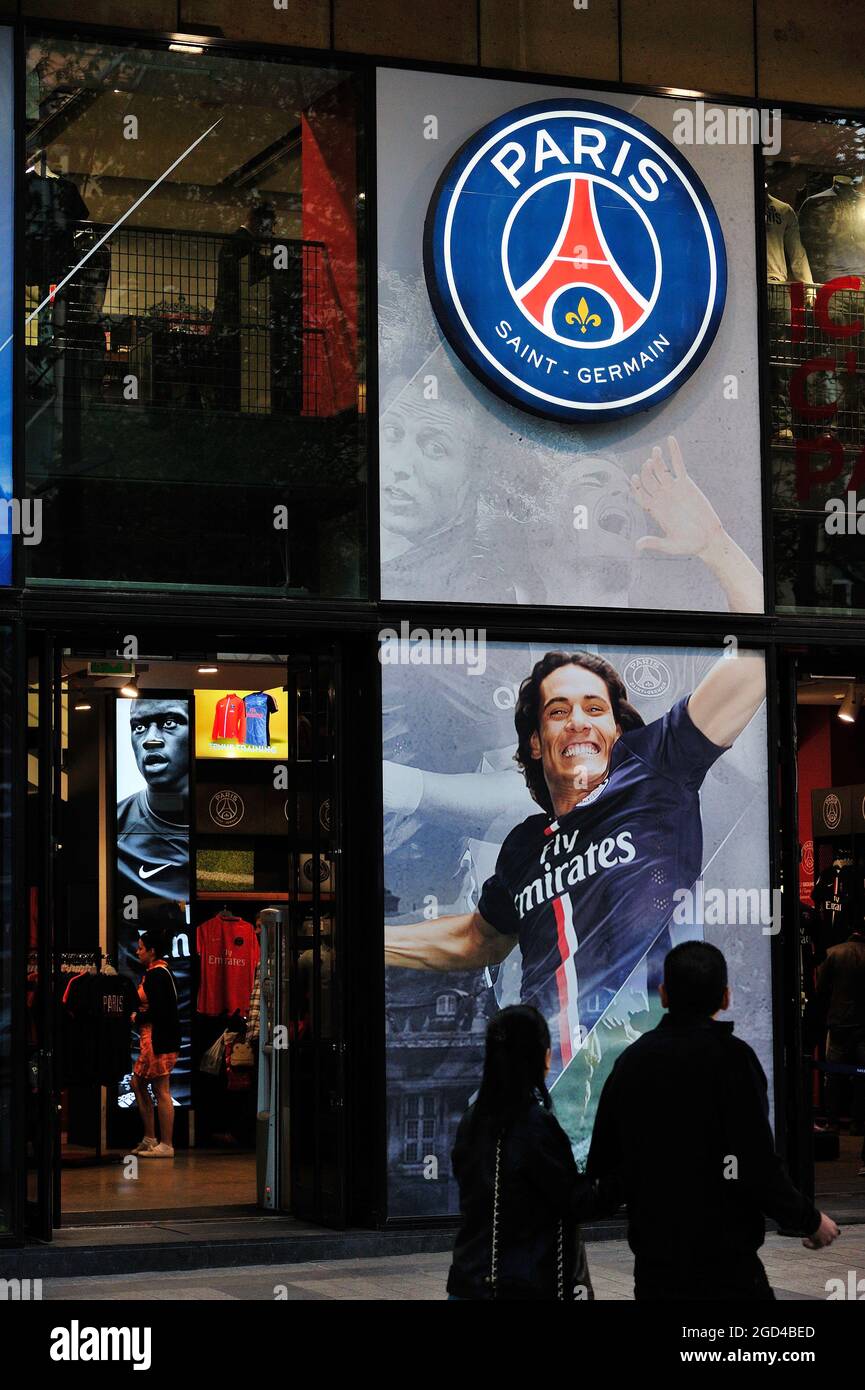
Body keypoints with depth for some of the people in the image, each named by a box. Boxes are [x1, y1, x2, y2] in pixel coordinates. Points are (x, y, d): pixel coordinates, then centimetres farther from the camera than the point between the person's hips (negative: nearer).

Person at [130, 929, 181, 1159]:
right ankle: (150, 1139, 20)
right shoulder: (154, 973, 16)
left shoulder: (157, 975, -14)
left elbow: (156, 1012, -19)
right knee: (138, 1083, 15)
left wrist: (137, 1017, -7)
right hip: (151, 1037, 11)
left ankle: (166, 1145, -3)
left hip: (158, 1037, -11)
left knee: (161, 1090, -7)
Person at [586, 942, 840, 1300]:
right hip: (725, 1264, -6)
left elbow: (601, 1165, 10)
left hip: (652, 1260, 6)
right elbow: (758, 1167, -19)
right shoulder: (731, 1056, -13)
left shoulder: (631, 1059, 5)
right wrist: (809, 1221, -4)